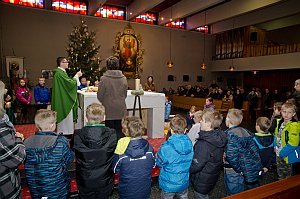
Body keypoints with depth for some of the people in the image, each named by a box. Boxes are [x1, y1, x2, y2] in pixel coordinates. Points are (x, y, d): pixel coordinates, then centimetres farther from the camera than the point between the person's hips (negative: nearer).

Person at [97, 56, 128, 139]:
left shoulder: (104, 78, -14)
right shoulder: (123, 78, -3)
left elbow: (99, 96, -6)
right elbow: (125, 94, 6)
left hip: (109, 108, -3)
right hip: (120, 109, 3)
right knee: (119, 131, 13)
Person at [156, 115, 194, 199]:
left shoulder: (166, 147, -28)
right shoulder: (189, 144, -13)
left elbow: (159, 162, -13)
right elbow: (189, 161, 2)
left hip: (169, 185, -4)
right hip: (184, 183, 4)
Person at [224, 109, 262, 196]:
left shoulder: (229, 134, -20)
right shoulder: (245, 131, 2)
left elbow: (231, 156, -27)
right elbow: (254, 149, 5)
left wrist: (239, 169, -13)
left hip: (233, 172, -7)